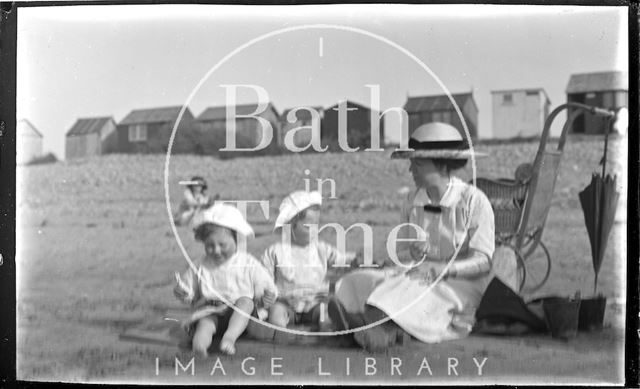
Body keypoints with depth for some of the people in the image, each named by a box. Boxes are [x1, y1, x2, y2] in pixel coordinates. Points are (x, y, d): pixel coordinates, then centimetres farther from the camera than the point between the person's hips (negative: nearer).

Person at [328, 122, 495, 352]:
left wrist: (443, 269, -27)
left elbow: (482, 261, -11)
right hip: (419, 274, 5)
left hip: (460, 283, -5)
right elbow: (400, 253, 13)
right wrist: (413, 253, -12)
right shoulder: (413, 201, 10)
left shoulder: (474, 200, -7)